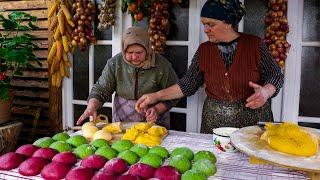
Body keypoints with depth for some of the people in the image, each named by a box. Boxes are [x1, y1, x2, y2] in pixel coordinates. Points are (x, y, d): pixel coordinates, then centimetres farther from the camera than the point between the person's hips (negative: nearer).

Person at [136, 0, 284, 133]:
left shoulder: (254, 44, -6)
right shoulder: (204, 50, 1)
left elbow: (276, 76, -1)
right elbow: (187, 85, 3)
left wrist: (265, 92, -22)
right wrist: (156, 96, -6)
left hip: (253, 119, -2)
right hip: (214, 122, 2)